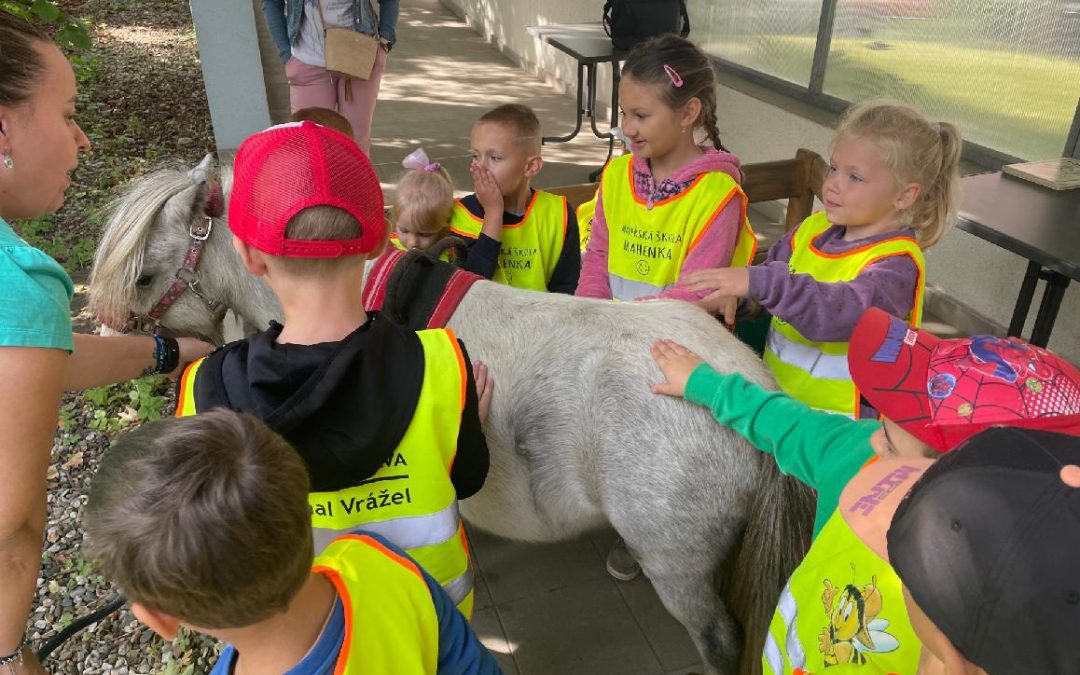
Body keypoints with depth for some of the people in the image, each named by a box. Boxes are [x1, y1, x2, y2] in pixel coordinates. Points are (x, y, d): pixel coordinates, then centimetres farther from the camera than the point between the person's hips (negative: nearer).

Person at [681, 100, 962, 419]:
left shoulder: (898, 263, -14)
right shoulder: (815, 228, 8)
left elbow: (847, 312, -32)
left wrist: (758, 283, -41)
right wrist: (733, 292, -3)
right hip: (773, 392, 6)